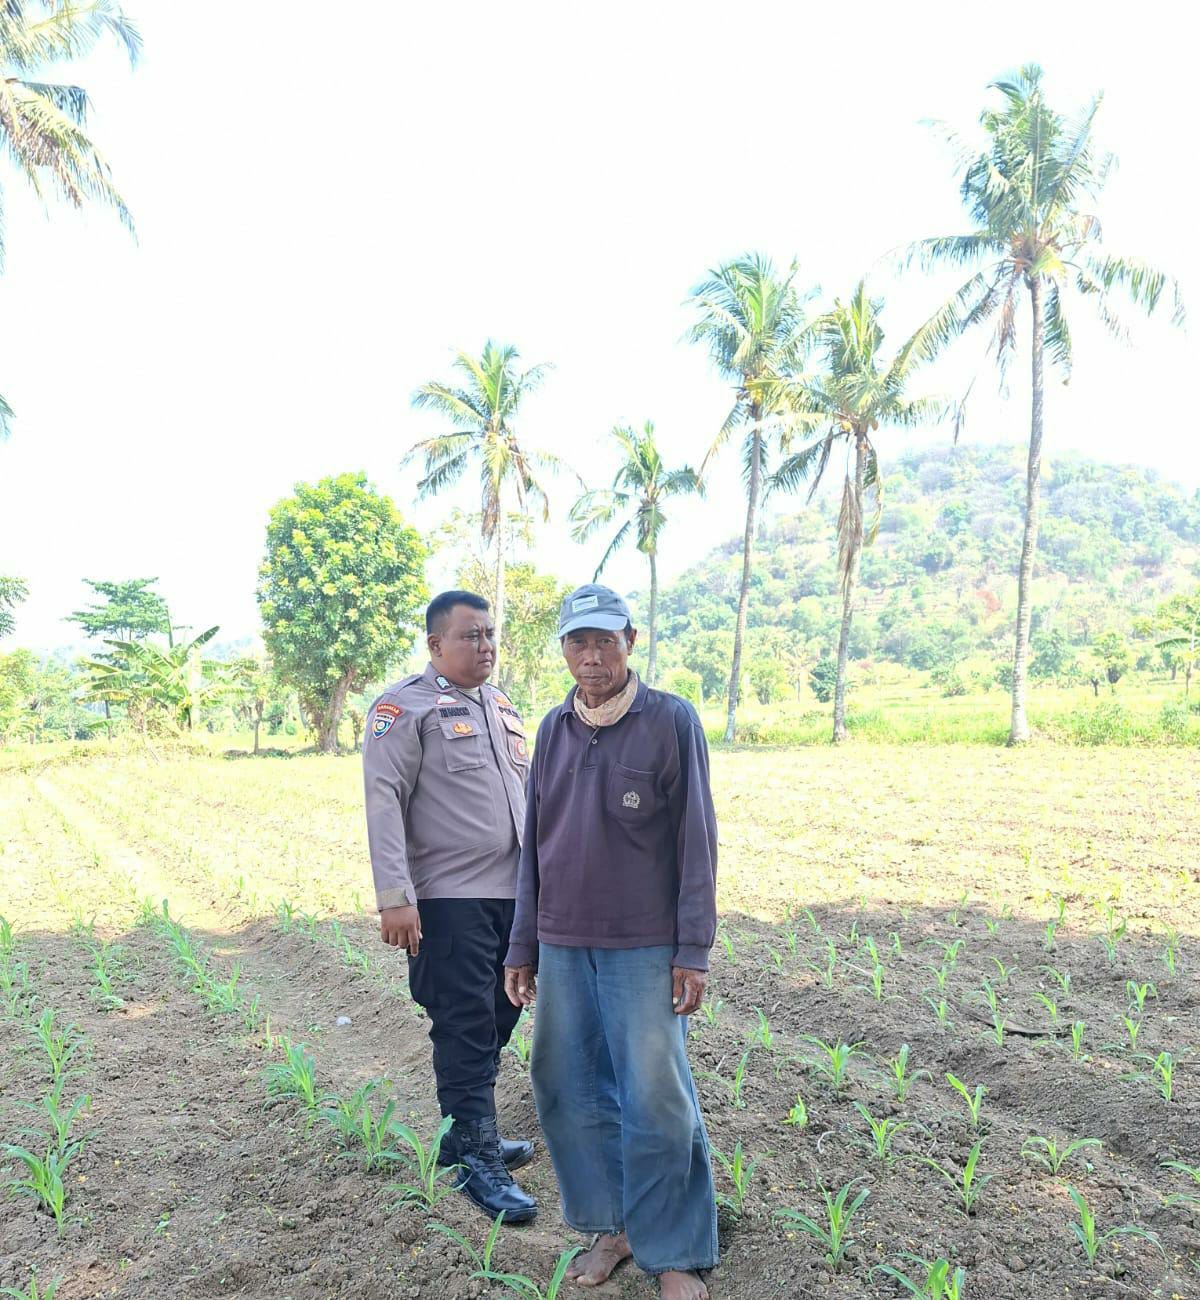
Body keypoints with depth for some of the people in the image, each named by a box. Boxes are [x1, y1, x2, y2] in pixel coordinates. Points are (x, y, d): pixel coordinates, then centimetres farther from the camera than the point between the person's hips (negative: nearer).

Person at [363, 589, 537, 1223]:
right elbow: (384, 801, -14)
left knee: (498, 1020, 15)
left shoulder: (501, 705, 15)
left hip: (513, 892, 8)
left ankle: (465, 1133, 33)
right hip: (449, 898, -7)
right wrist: (394, 897, -20)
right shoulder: (406, 706, -8)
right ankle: (479, 1161, 13)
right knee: (464, 1029, -1)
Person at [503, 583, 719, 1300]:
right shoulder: (554, 729, 7)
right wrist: (522, 947, 12)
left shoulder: (673, 721, -7)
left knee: (656, 1101, 1)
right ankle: (614, 1226, 31)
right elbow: (535, 846, 12)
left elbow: (696, 842, -6)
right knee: (570, 1092, 11)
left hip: (645, 949, -5)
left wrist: (693, 951, -9)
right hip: (564, 949, 5)